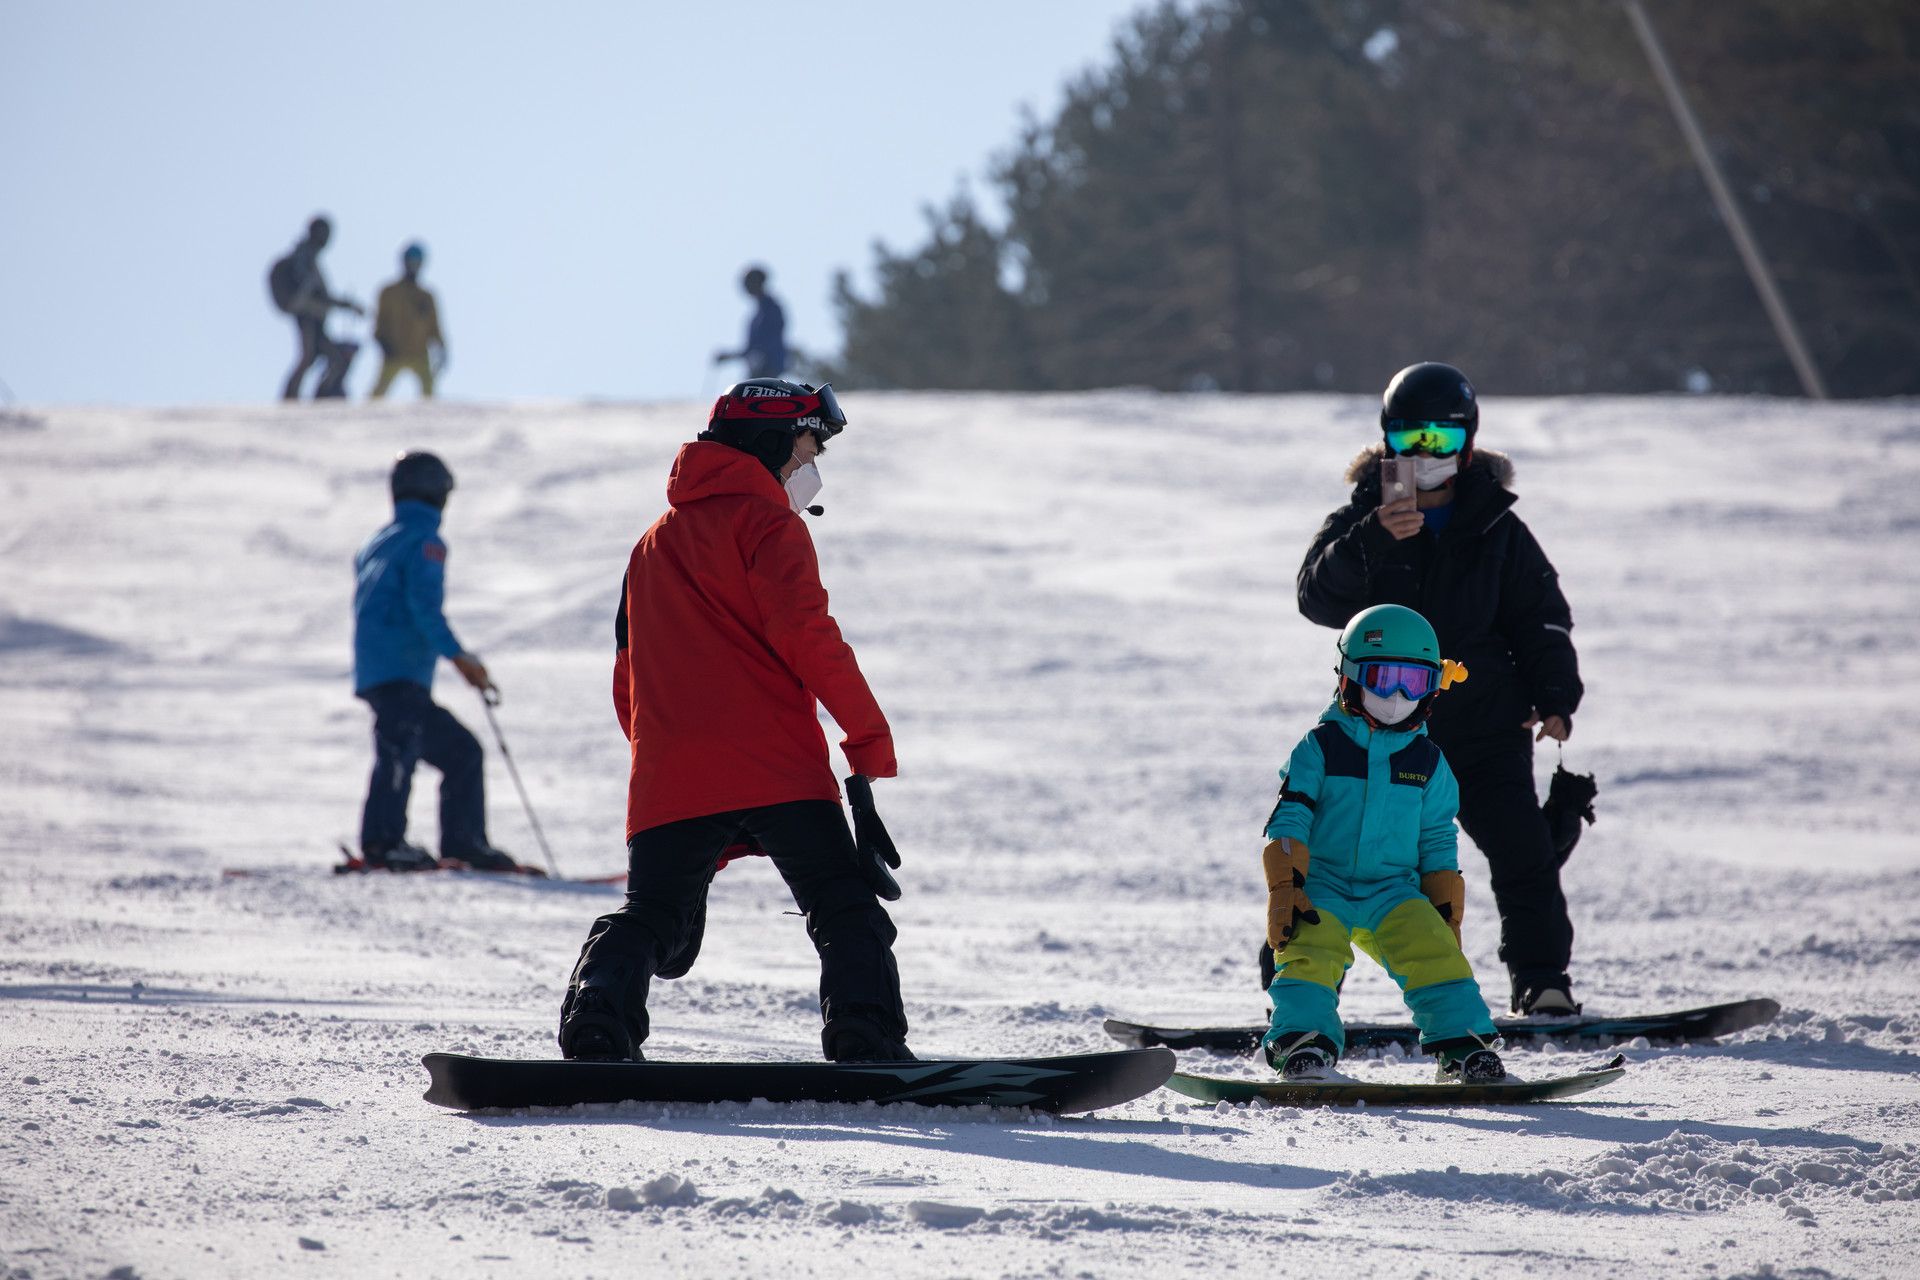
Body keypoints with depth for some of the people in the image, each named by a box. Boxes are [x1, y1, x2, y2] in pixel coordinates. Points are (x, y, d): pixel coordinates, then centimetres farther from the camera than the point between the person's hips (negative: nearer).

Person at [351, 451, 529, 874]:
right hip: (399, 675, -9)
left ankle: (466, 844, 10)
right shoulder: (425, 541, -1)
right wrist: (458, 657, -17)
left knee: (462, 751, 14)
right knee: (401, 748, -25)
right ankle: (383, 844, -40)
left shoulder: (376, 545, 25)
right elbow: (424, 605, -15)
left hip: (375, 675, 9)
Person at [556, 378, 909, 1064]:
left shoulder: (652, 544, 26)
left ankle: (594, 1027, -16)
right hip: (776, 769, -5)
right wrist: (870, 736, -8)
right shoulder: (767, 522, 2)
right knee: (845, 909, -1)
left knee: (651, 915, 8)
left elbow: (627, 685, 26)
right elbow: (806, 636, -12)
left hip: (667, 777, 5)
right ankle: (867, 1043, -19)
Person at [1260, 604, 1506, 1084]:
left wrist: (1446, 915, 8)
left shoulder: (1427, 762, 10)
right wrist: (1284, 890, -13)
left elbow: (1438, 842, 14)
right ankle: (1303, 1041, -29)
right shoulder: (1321, 747, 1)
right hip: (1322, 885, -2)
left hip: (1394, 889, 2)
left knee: (1433, 952, -19)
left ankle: (1461, 1043, -17)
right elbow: (1289, 819, -3)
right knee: (1310, 954, -26)